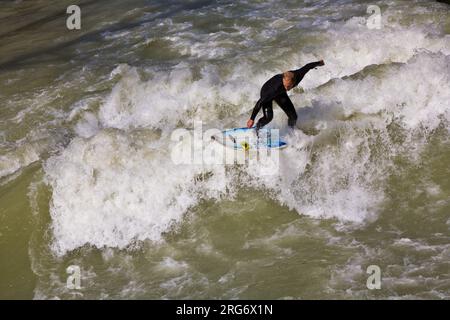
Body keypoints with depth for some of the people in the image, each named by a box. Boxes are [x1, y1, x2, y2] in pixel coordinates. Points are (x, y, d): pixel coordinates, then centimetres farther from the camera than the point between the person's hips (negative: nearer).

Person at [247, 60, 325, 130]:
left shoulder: (298, 75, -34)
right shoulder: (277, 86, -46)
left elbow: (307, 67, -12)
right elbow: (261, 102, -41)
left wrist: (318, 63, 10)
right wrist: (252, 119, -39)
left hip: (280, 93, 5)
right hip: (266, 92, -5)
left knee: (293, 117, 2)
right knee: (268, 117, -24)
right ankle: (257, 128, 7)